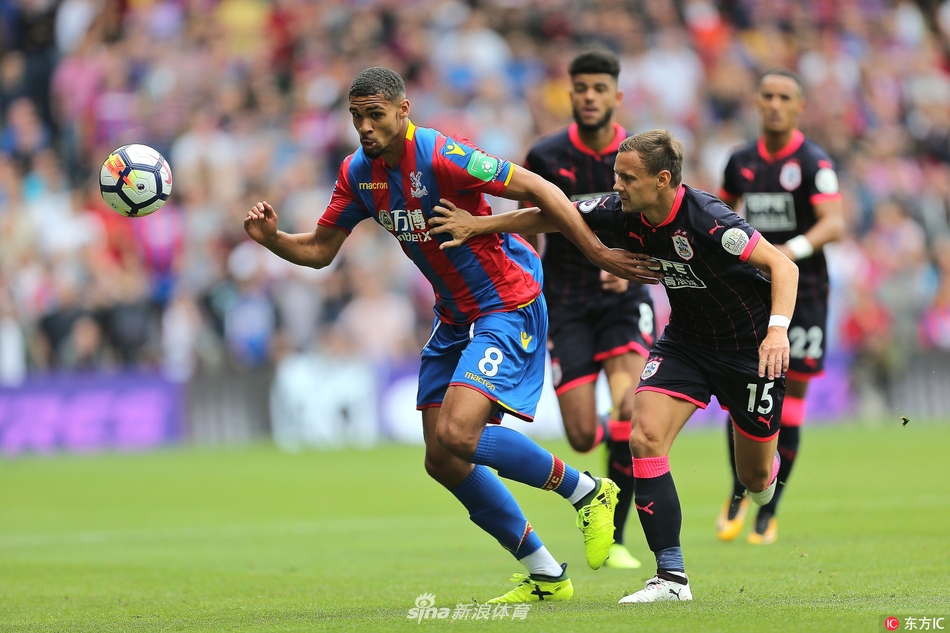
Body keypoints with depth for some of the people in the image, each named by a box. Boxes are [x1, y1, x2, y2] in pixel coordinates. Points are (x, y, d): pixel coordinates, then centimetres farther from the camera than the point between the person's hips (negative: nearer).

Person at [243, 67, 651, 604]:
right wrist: (272, 238, -11)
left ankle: (588, 492, -2)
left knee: (458, 435, -23)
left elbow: (538, 189, -19)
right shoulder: (359, 172, 1)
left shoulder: (439, 156, -22)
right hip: (454, 317, 9)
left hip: (507, 306, -9)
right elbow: (320, 250, 9)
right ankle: (546, 576, 15)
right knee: (442, 460, 3)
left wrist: (596, 251, -20)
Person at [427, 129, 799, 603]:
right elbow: (555, 215, 1)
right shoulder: (624, 212, -12)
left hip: (750, 346, -5)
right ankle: (671, 577, -14)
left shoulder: (707, 220, -30)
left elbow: (783, 266, -27)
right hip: (684, 341, 5)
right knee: (645, 438, -18)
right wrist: (478, 224, -2)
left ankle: (769, 468, 49)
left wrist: (778, 329, -41)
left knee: (755, 477, 7)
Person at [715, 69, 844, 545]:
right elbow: (721, 211, 26)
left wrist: (794, 249, -38)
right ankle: (738, 494, 9)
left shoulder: (814, 163, -9)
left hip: (804, 290, -3)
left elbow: (834, 224, -22)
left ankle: (769, 511, 13)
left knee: (790, 401, 0)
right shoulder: (742, 161, 6)